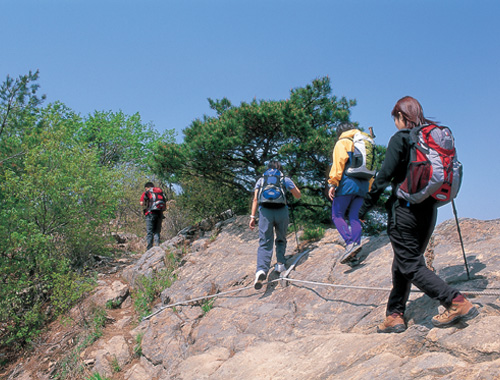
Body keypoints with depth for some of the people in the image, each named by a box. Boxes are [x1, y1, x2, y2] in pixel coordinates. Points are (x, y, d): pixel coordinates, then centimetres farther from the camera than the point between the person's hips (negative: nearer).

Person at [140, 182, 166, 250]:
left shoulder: (146, 192, 9)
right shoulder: (160, 191, 21)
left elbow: (142, 203, -1)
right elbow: (165, 203, 16)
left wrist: (146, 203, 18)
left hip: (151, 213, -4)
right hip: (160, 213, 4)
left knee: (149, 232, -1)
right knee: (157, 232, 10)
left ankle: (149, 249, -6)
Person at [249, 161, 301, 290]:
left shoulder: (261, 180, 20)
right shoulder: (285, 179, 17)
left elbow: (255, 199, 9)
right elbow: (298, 196, 22)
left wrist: (252, 217, 6)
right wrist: (292, 184, 39)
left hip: (265, 211, 0)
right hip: (281, 211, 0)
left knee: (265, 243, -6)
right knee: (281, 239, 24)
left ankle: (261, 270, -27)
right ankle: (280, 263, 13)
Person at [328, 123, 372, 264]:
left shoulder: (342, 142, 3)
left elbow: (339, 162, -10)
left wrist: (332, 184, -12)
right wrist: (368, 188, 22)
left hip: (348, 183, -6)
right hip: (363, 185, 6)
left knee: (337, 215, -2)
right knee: (354, 216, 9)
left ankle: (350, 243, -19)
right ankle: (356, 242, -6)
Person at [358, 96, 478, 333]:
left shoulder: (400, 139, -10)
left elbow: (384, 176, -14)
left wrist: (365, 207, -7)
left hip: (404, 209, -7)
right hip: (429, 209, 8)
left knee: (411, 266, 0)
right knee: (403, 263, 16)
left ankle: (458, 303, -8)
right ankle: (395, 315, 20)